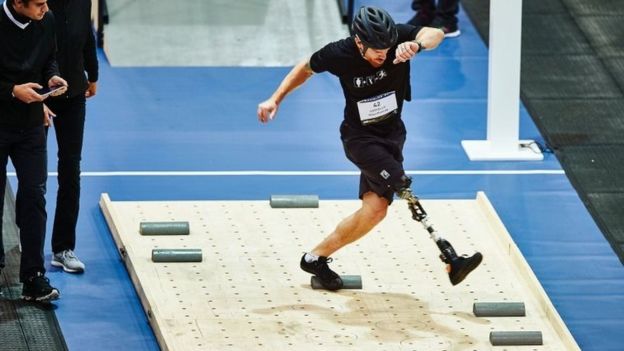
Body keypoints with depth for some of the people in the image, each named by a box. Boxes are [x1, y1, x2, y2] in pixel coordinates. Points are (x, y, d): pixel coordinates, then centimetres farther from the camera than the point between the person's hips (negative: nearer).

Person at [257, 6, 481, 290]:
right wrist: (275, 99, 2)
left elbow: (435, 34, -36)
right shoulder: (339, 54, -20)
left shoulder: (398, 38, -19)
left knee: (375, 208, -3)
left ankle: (316, 257, 15)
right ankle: (451, 260, -24)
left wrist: (416, 45, -57)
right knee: (401, 185, -24)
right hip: (360, 137, -4)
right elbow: (307, 68, 0)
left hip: (391, 135, 4)